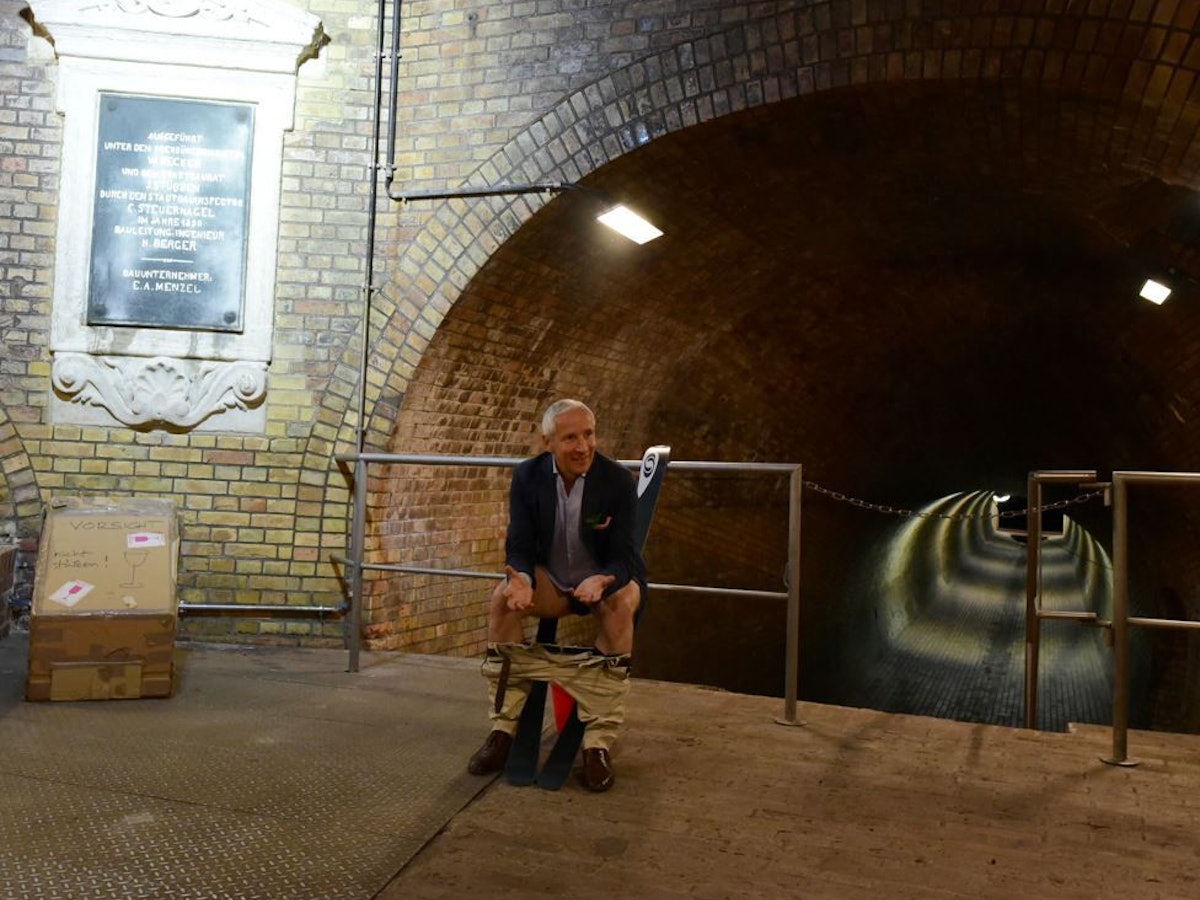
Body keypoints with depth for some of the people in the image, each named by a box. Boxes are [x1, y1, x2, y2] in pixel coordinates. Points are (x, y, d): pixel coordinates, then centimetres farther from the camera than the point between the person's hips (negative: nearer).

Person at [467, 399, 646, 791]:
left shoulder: (619, 480, -17)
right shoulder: (528, 476, -10)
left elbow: (623, 556, -17)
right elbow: (519, 546, -9)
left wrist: (602, 581, -42)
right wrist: (521, 579, -35)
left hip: (608, 578, -2)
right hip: (551, 581, 2)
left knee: (622, 604, -36)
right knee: (502, 598, -26)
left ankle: (599, 743, -31)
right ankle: (504, 727, -16)